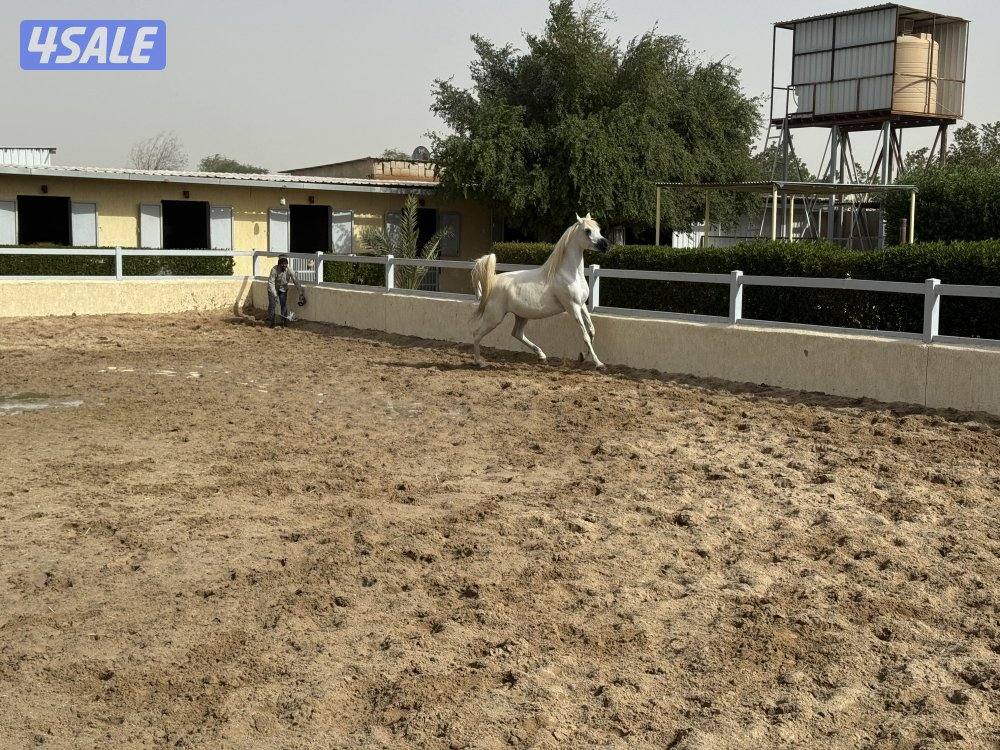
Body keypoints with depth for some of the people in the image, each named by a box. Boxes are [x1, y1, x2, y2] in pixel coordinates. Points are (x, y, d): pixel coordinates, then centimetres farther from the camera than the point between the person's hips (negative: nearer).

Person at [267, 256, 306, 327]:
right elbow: (271, 283, -33)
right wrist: (275, 295, -43)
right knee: (272, 305, -9)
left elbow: (296, 282, -21)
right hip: (273, 289, -2)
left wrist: (301, 295, -26)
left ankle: (283, 322, 10)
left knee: (284, 305, -5)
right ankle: (271, 322, 4)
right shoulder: (274, 270, -30)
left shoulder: (289, 271, -22)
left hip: (283, 289, 2)